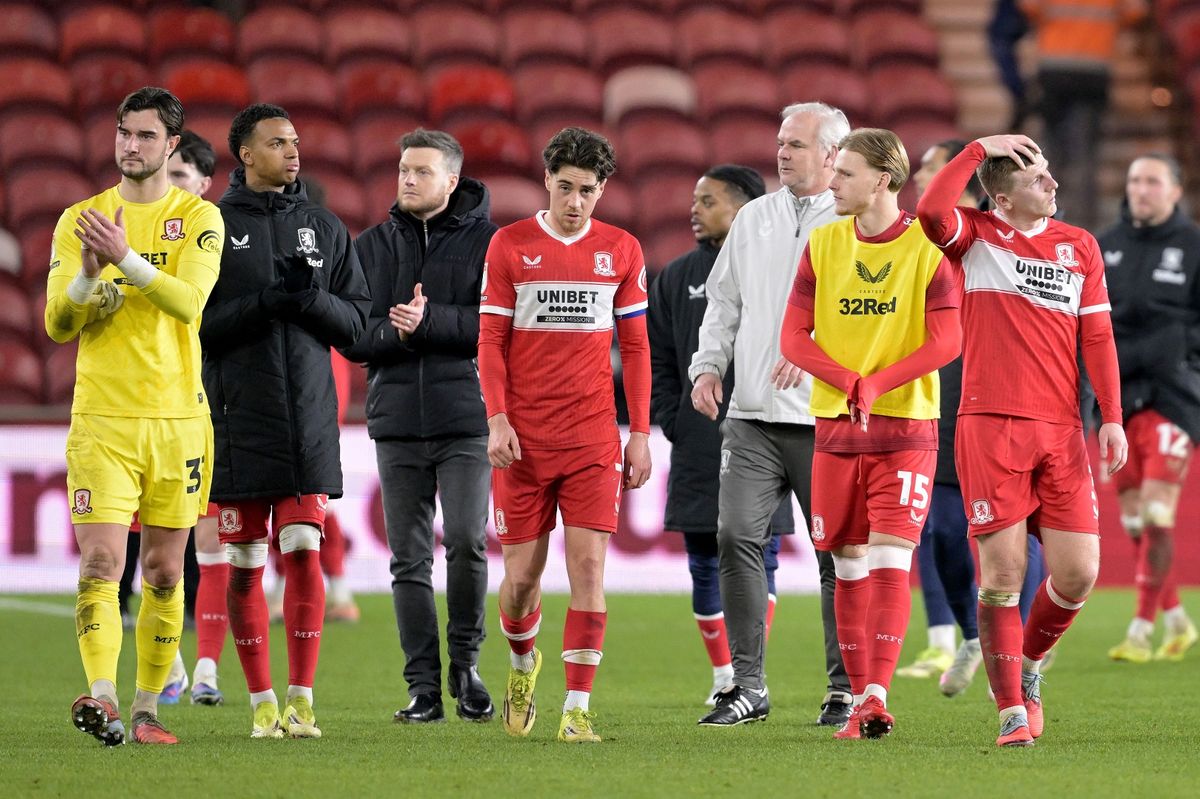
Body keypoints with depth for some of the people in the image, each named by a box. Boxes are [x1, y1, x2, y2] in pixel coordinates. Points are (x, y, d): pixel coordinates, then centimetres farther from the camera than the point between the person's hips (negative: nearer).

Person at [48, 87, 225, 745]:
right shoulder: (79, 219, 7)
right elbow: (57, 323, 1)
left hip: (176, 418, 0)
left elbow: (188, 302, -14)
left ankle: (147, 709, 14)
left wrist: (126, 258, -27)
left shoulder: (199, 218, 2)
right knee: (101, 563, -14)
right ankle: (101, 697, -23)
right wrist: (87, 275, -19)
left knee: (164, 572, 6)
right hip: (101, 419, 0)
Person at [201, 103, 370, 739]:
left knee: (304, 553, -7)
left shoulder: (324, 228, 11)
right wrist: (267, 302, -17)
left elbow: (357, 323, 9)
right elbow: (195, 323, -5)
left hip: (309, 421, 2)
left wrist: (311, 299, -10)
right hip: (238, 418, -2)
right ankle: (262, 702, 11)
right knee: (245, 564, 2)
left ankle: (301, 699, -5)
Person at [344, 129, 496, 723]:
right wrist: (395, 331, -13)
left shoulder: (487, 242, 1)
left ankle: (466, 662, 6)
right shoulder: (373, 246, 11)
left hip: (467, 420, -3)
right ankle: (423, 685, 8)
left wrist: (431, 320, -18)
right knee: (409, 558, 3)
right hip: (397, 421, 3)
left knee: (466, 542, -14)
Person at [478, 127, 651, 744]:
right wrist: (497, 421, -7)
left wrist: (640, 433, 5)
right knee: (522, 572, 2)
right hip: (524, 438, 0)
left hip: (594, 437, 0)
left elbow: (635, 347, 10)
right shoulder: (509, 246, 3)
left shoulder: (621, 251, 7)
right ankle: (522, 663, 34)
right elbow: (490, 341, 3)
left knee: (588, 563, -10)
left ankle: (578, 709, -7)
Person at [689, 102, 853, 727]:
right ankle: (747, 685, 0)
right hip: (753, 416, 4)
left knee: (838, 551, 0)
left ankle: (845, 689, 10)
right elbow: (724, 300, 21)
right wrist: (708, 364, 7)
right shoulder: (755, 218, 16)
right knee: (737, 536, -7)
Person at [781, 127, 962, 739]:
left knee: (889, 560, -13)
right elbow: (794, 336, 3)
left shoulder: (927, 247, -6)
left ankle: (877, 696, -18)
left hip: (907, 425, -4)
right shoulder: (823, 244, 6)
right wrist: (849, 383, -13)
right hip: (834, 427, 4)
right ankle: (859, 697, 12)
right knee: (850, 565, 6)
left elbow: (947, 342, -11)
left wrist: (876, 386, -19)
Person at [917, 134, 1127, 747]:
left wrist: (1112, 418, 4)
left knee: (1077, 574, -2)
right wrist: (978, 148, -11)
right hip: (990, 426, -3)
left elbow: (1097, 336, 12)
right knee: (1002, 574, -6)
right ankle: (1013, 711, 3)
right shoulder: (976, 236, 3)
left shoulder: (1079, 246, 13)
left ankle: (1029, 665, 26)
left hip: (1060, 431, 3)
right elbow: (931, 211, -19)